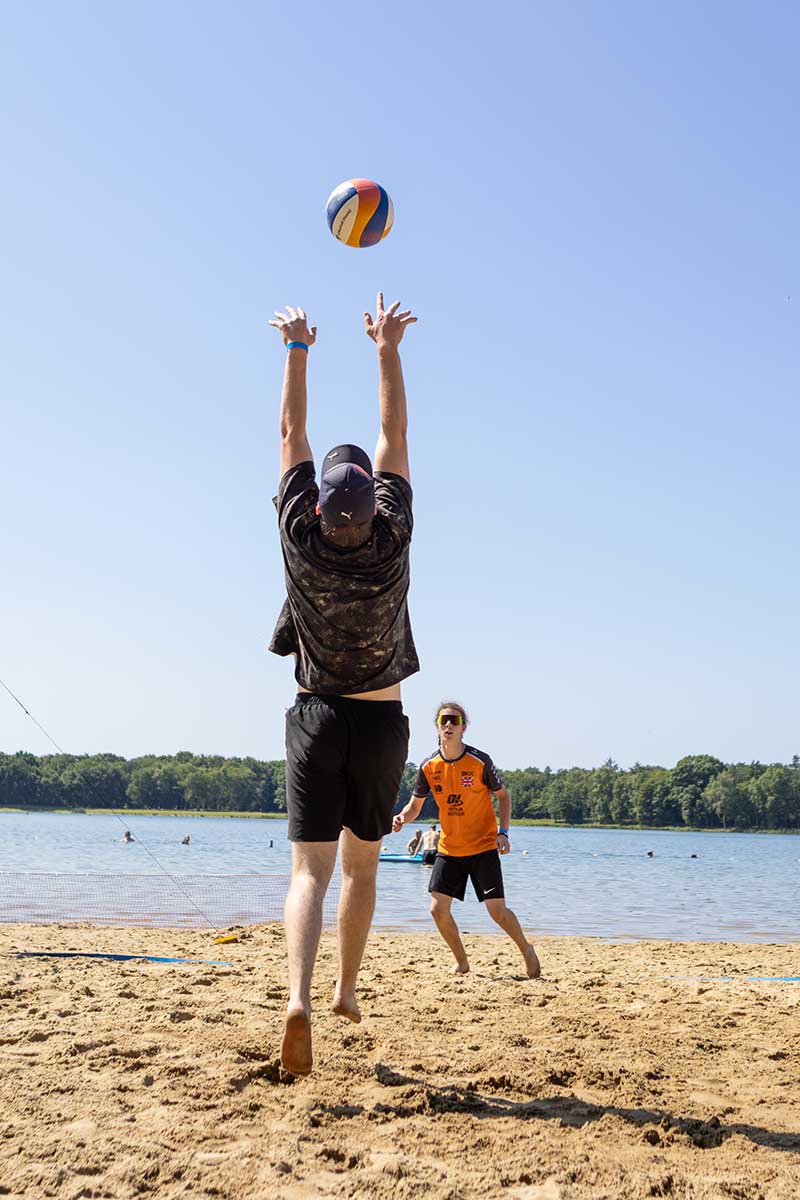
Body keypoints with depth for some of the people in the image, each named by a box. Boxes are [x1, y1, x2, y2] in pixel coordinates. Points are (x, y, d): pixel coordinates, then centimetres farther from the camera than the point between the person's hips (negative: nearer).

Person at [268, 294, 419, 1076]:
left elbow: (291, 434, 0)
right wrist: (388, 351, 8)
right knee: (361, 864, 17)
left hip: (318, 718, -1)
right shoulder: (392, 541, -11)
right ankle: (346, 990, 27)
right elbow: (394, 438, -1)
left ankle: (299, 998, -25)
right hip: (382, 722, 1)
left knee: (310, 870, -5)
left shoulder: (303, 539, -11)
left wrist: (297, 350, 10)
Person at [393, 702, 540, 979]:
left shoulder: (479, 761, -13)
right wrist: (401, 818, -20)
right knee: (438, 908, -6)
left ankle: (527, 951, 23)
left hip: (483, 846, -3)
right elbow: (415, 804, 3)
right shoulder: (429, 766, -5)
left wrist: (503, 832, -13)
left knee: (497, 911, -6)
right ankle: (461, 962, 18)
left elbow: (503, 795, -1)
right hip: (448, 849, 3)